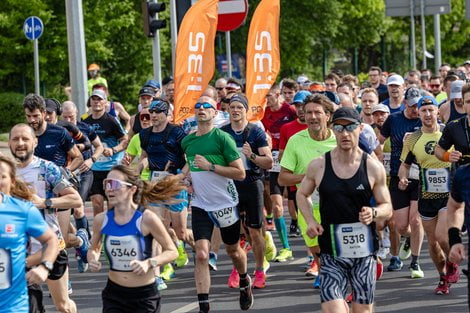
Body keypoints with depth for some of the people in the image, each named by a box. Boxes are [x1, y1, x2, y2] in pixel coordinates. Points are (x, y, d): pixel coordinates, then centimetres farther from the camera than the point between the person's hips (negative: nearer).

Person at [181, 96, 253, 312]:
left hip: (226, 204, -3)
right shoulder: (187, 141, 4)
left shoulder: (222, 138, -12)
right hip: (200, 205, 3)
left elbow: (240, 173, -15)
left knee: (233, 250, 17)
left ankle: (244, 282, 48)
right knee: (201, 255, -12)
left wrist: (210, 166, -21)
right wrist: (185, 175, 4)